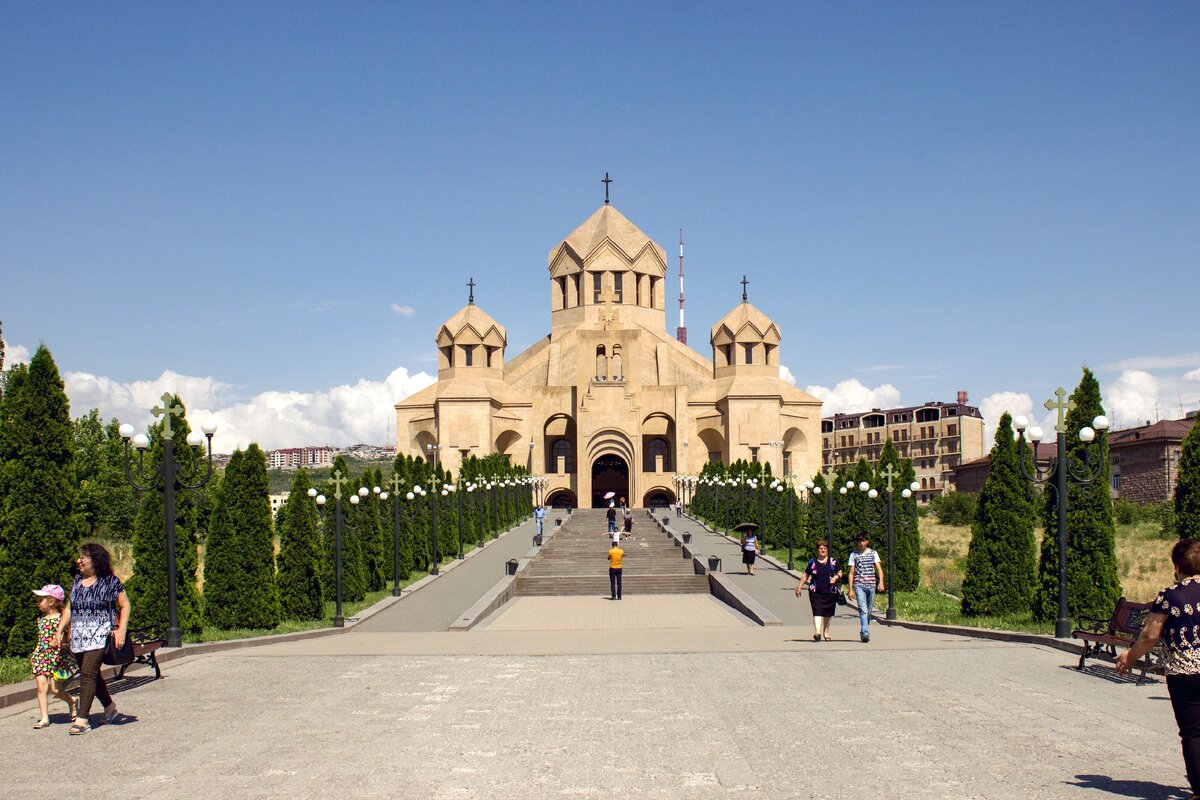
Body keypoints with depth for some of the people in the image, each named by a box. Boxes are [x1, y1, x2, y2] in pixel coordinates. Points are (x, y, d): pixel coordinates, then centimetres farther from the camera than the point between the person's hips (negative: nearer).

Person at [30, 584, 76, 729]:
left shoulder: (61, 619, -8)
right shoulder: (41, 620, 11)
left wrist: (59, 641, -21)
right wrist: (34, 655, 16)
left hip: (58, 657, -5)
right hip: (42, 656, 5)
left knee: (55, 689, -1)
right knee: (42, 685, -7)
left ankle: (71, 702, 29)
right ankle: (44, 717, -2)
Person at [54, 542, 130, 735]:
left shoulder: (110, 581, -5)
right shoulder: (77, 580, 13)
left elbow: (125, 606, -1)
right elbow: (69, 608, 18)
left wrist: (122, 629, -11)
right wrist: (59, 630, 10)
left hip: (99, 635, -6)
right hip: (78, 637, 6)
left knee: (88, 674, -13)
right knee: (92, 674, 13)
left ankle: (82, 719, -14)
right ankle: (110, 706, 31)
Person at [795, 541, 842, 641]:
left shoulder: (833, 562, 8)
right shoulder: (812, 562, 5)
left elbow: (840, 573, 16)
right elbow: (806, 575, 11)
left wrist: (836, 577, -6)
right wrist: (799, 587, 6)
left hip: (830, 592, 2)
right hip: (815, 592, -2)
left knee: (828, 614, 11)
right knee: (817, 612, -16)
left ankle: (826, 633, 28)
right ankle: (817, 632, -26)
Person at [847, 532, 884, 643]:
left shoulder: (873, 553, 10)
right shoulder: (854, 555, 8)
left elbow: (879, 569, 3)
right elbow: (851, 573, 8)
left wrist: (881, 582, -14)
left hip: (871, 585, 2)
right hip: (859, 585, -2)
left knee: (869, 611, 7)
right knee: (863, 610, -16)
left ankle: (863, 632, 23)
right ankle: (865, 633, -24)